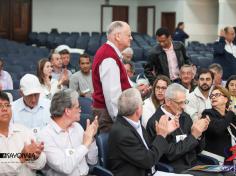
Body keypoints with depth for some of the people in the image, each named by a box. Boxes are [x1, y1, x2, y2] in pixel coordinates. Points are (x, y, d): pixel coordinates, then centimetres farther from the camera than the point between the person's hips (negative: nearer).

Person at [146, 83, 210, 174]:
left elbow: (197, 150, 13)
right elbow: (170, 154, -15)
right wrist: (193, 136, -15)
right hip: (173, 168, -6)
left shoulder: (185, 117, 8)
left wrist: (199, 133, -5)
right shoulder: (155, 122, -11)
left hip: (193, 164, 6)